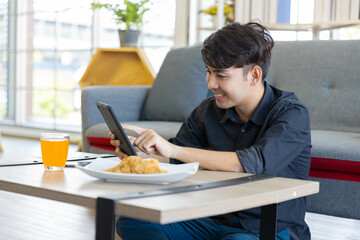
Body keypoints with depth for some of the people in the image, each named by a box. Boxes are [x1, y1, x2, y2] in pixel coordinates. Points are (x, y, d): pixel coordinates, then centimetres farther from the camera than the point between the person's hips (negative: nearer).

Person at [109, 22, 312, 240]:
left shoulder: (292, 114, -14)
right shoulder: (209, 111, 3)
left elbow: (254, 164, -30)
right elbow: (173, 159, 4)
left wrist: (173, 149, -32)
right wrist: (137, 149, -18)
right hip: (216, 222, 5)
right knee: (131, 222, -15)